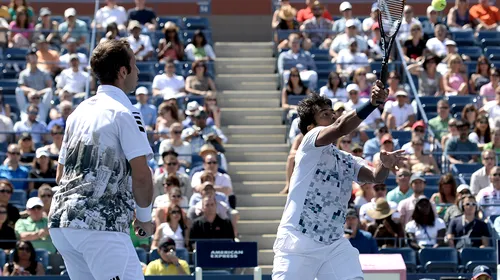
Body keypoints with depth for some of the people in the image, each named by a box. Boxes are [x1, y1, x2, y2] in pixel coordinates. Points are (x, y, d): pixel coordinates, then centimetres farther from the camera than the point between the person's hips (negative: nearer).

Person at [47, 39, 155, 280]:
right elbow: (141, 176, -12)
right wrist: (144, 218, 2)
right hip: (100, 225, -9)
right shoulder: (125, 112, -5)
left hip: (60, 224, 9)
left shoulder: (79, 112, 19)